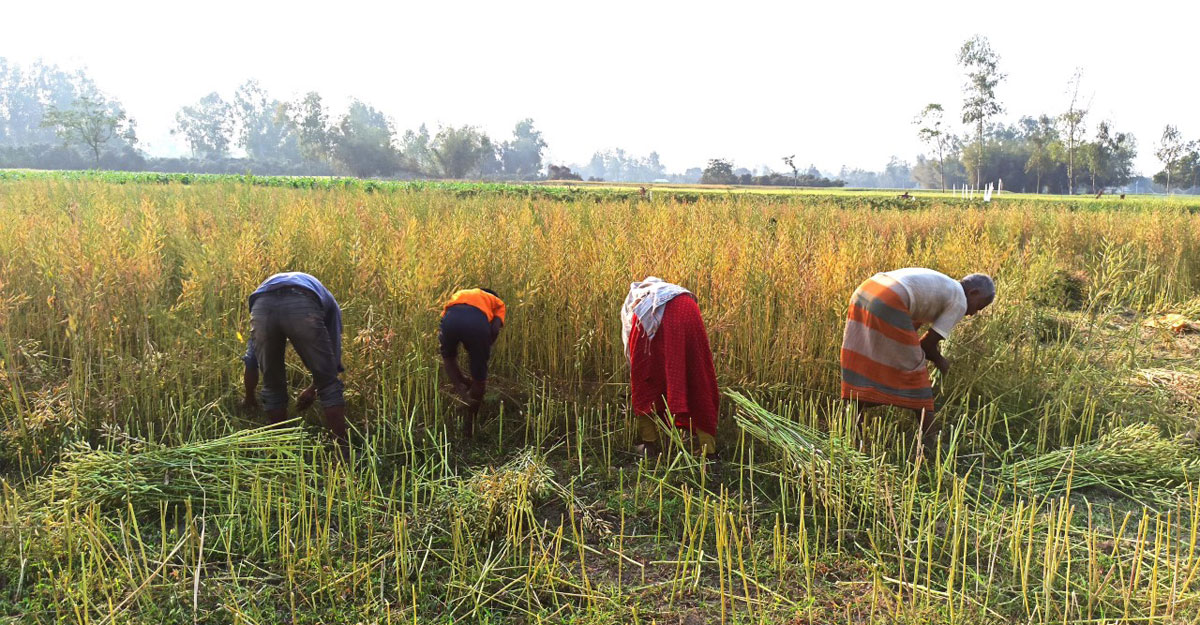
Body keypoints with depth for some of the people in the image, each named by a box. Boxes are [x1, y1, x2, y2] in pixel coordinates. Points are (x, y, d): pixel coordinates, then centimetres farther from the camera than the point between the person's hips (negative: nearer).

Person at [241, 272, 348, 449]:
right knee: (329, 383, 14)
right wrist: (313, 390, 52)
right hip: (303, 307, -2)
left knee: (272, 386, 23)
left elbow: (251, 360, 47)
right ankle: (343, 452, 15)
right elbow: (333, 355, 37)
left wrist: (250, 399, 59)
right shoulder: (329, 302, 41)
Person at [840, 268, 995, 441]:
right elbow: (927, 344, 6)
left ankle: (855, 425, 21)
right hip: (888, 303, -8)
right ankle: (929, 434, 18)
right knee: (912, 368, 7)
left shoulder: (938, 285, 32)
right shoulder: (959, 303, 8)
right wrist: (939, 361, 24)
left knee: (863, 363, 17)